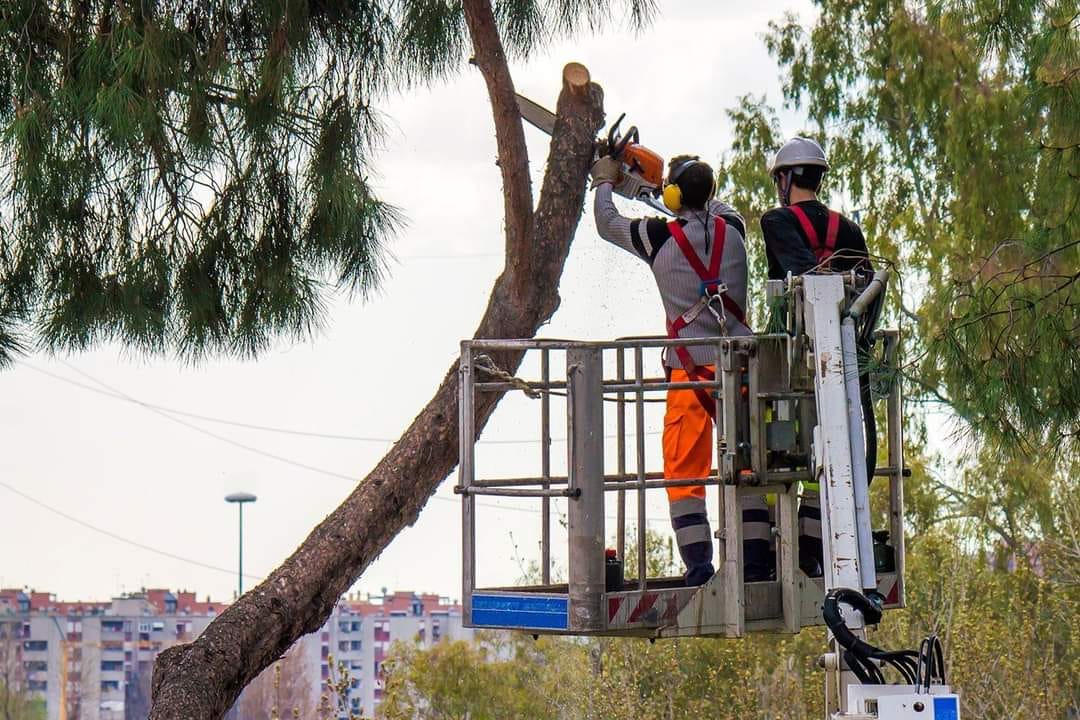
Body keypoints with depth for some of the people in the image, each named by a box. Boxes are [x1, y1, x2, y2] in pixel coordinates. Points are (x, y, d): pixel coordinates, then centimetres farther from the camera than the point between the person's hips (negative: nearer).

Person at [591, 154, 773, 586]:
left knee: (685, 471, 2)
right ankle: (755, 562, 5)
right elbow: (720, 208, 32)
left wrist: (604, 182, 34)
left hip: (690, 369, -3)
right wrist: (690, 180, 45)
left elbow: (606, 223, 15)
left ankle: (699, 565, -8)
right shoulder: (733, 229, 5)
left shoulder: (660, 237, -5)